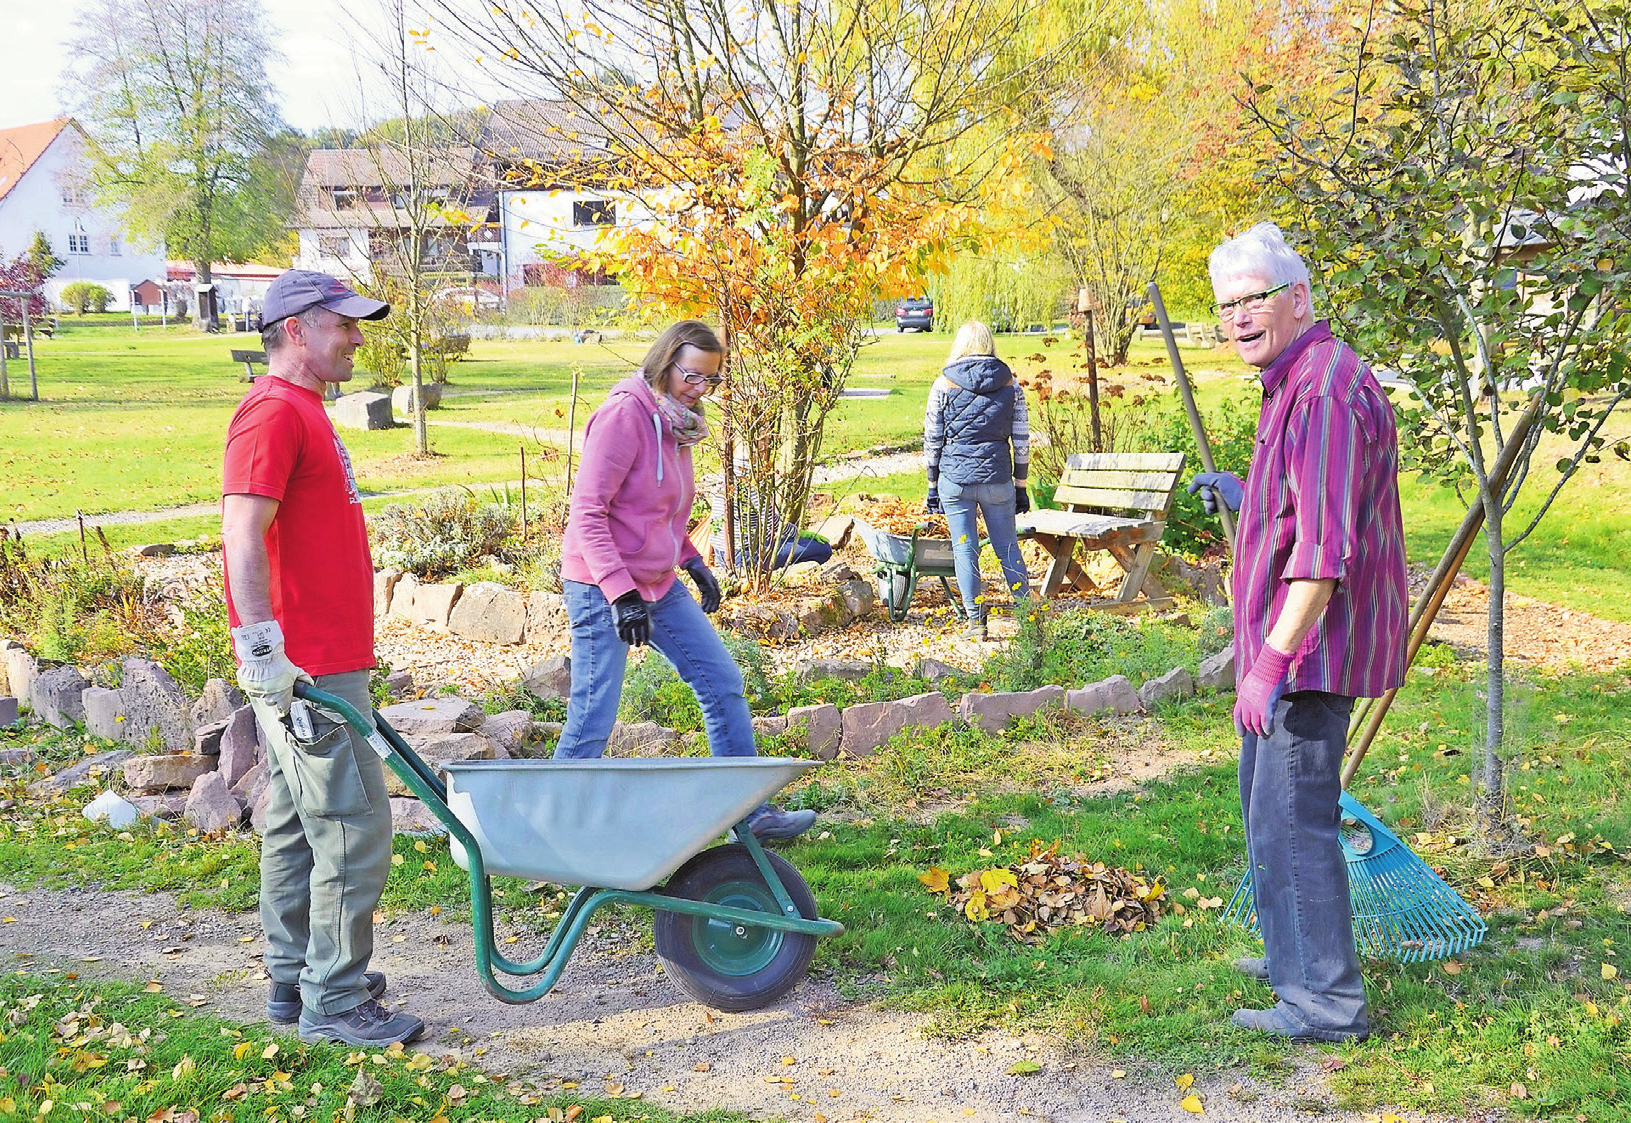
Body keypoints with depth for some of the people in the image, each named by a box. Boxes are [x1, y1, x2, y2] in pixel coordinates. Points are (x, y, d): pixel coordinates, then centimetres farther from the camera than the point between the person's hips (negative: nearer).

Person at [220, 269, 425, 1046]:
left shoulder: (303, 413, 18)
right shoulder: (274, 412, -13)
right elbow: (242, 538, -22)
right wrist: (263, 650, -27)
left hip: (322, 666, 10)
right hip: (305, 671, -10)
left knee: (297, 827, 15)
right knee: (353, 828, -6)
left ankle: (295, 981, 25)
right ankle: (334, 1002, 3)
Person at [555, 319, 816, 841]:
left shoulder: (676, 422, 10)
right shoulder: (623, 415, -17)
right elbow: (588, 513, -21)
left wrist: (692, 560, 12)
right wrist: (621, 592, -26)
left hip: (659, 585, 9)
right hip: (603, 589, -9)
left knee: (723, 683, 9)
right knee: (592, 720, -5)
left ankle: (751, 809, 19)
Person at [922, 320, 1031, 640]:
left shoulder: (944, 385, -1)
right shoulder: (1010, 385, 3)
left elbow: (932, 439, 1)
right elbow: (1021, 441, 5)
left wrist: (932, 485, 9)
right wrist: (1021, 487, 13)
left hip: (955, 479, -1)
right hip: (997, 479, 2)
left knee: (964, 548, 5)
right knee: (1007, 546, 12)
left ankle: (975, 620, 7)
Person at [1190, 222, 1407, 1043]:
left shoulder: (1325, 388, -19)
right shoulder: (1295, 383, 15)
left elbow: (1327, 547, -27)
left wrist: (1271, 661, -28)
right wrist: (1245, 498, 24)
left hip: (1313, 647, -11)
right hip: (1296, 644, 11)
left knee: (1292, 818, -5)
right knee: (1266, 803, 21)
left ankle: (1327, 1000, 6)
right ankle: (1293, 959, 35)